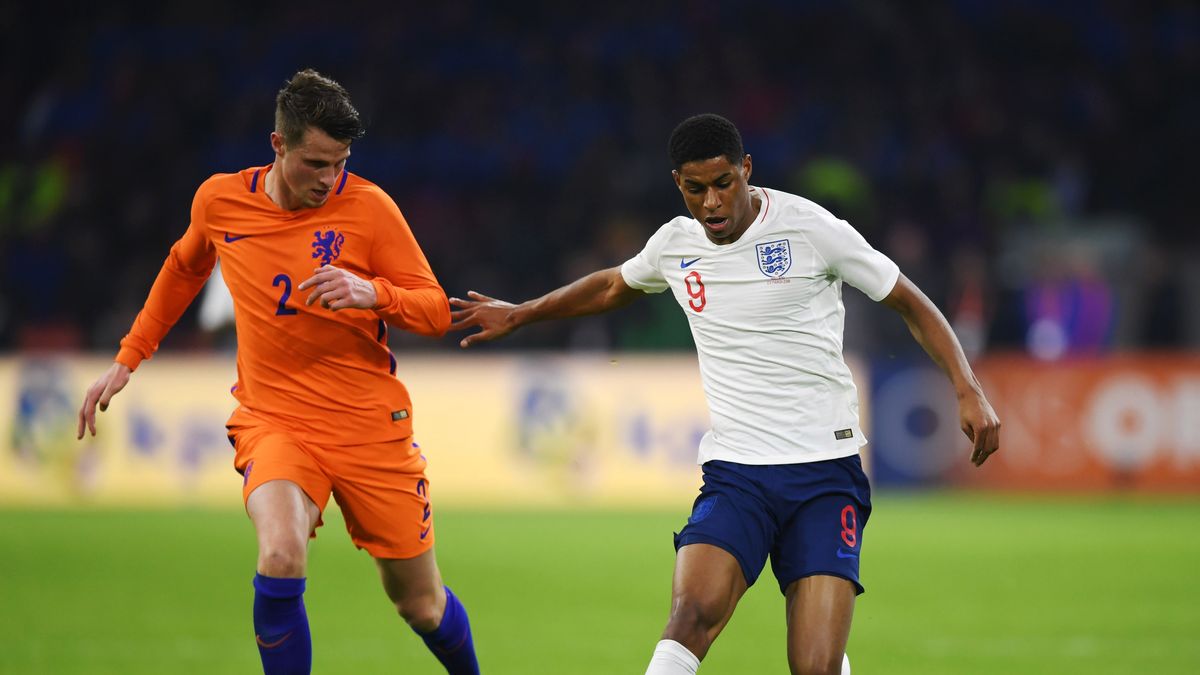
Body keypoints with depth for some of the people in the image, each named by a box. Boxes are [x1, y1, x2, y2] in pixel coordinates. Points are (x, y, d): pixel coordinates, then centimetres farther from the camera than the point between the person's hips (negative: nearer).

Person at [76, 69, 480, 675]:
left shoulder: (367, 205, -9)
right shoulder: (219, 200, -2)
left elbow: (435, 312, -6)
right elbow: (184, 269, 21)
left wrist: (371, 293, -27)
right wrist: (127, 359, 22)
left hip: (370, 422, 0)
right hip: (272, 418, 0)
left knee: (422, 606, 7)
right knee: (281, 556, -31)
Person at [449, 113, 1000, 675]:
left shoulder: (810, 228, -4)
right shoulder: (675, 244, 9)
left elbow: (910, 302, 4)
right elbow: (612, 286, 33)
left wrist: (967, 390, -7)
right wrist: (518, 314, 37)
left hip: (826, 475, -3)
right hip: (734, 475, 3)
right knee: (692, 616, -27)